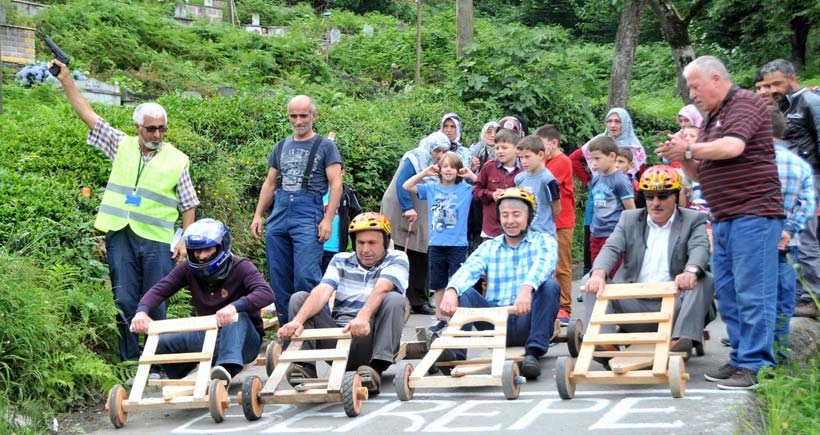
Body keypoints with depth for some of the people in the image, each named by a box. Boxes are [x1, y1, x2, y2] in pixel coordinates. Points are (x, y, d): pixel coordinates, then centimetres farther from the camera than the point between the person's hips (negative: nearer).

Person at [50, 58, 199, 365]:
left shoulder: (177, 160, 4)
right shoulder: (122, 146, 8)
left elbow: (189, 204, 8)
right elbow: (87, 113, 9)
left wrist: (186, 241, 0)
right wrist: (66, 79, 5)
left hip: (157, 239, -2)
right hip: (120, 236, 2)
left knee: (155, 304, -1)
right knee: (124, 302, 1)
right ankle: (129, 360, 7)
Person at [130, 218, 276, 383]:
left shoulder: (241, 267, -14)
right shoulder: (188, 269, -1)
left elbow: (266, 293, -32)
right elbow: (159, 290, -10)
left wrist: (234, 306, -50)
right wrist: (142, 311, -34)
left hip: (243, 340, -4)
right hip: (210, 337, 4)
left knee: (237, 316, -36)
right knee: (161, 342, -16)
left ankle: (228, 368, -53)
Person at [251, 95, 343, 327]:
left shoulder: (325, 146, 4)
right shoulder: (282, 147, 19)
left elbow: (335, 184, -3)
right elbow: (270, 183, 23)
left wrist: (328, 219, -13)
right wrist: (258, 214, 13)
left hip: (308, 217, -6)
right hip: (278, 217, 6)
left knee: (306, 277, -17)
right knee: (279, 279, 6)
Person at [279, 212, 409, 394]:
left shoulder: (396, 259, 2)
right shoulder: (341, 261, 10)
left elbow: (381, 289, -21)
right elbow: (322, 292, -10)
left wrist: (363, 317, -42)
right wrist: (297, 321, -30)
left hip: (370, 339, -3)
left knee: (394, 300, -25)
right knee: (299, 298, -8)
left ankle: (376, 368, -34)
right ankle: (305, 366, -24)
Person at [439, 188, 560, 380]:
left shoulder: (544, 241, 7)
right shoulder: (489, 248, 15)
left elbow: (543, 263, -18)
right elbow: (468, 270, -7)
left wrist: (527, 288, -42)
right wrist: (451, 290, -32)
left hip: (527, 322, -2)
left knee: (550, 286, -26)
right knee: (464, 292, -16)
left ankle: (533, 354, -32)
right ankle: (456, 353, -32)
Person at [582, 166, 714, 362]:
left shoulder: (694, 220, 8)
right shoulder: (629, 219, 16)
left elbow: (700, 249, -13)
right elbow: (611, 249, -1)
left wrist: (691, 271, -39)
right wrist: (598, 274, -26)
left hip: (673, 304, -2)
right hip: (634, 305, 2)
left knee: (704, 280, -27)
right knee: (590, 279, -15)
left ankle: (683, 339, -40)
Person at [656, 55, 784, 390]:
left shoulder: (744, 104, -6)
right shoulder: (713, 118, 21)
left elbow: (733, 146, -24)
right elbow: (700, 173, 25)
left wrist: (689, 149, -10)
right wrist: (682, 158, 4)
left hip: (753, 214, -10)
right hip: (725, 220, 10)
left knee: (752, 294, -9)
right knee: (727, 294, 10)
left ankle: (755, 366, -7)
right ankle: (739, 359, 15)